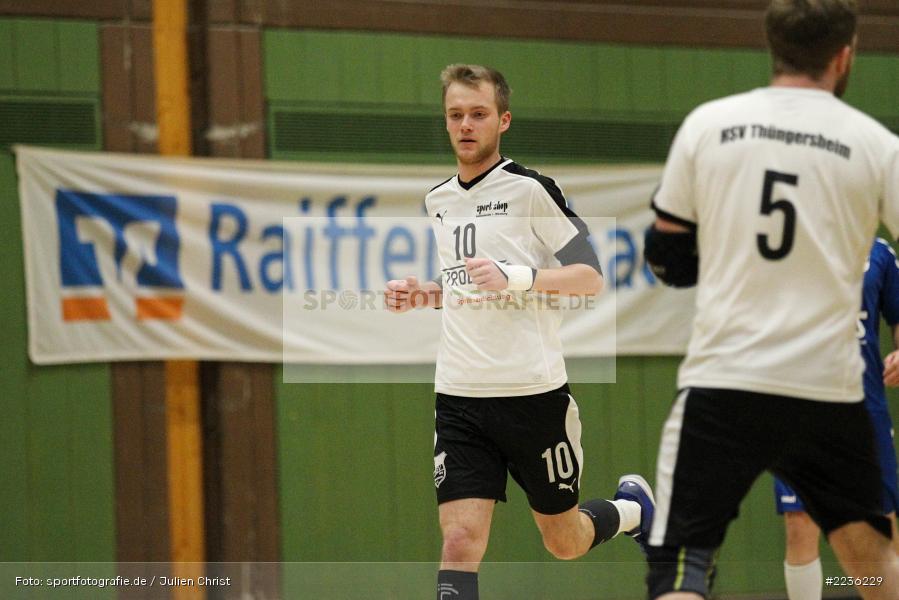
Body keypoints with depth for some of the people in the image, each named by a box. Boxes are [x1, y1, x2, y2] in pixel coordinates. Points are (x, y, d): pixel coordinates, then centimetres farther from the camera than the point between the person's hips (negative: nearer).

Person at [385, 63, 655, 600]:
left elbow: (590, 276, -11)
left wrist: (514, 277, -24)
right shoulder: (438, 201, 13)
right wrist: (422, 295, 8)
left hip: (533, 391, -4)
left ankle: (634, 506, 44)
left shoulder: (531, 189, -7)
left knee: (565, 542, 12)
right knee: (460, 541, -11)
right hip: (459, 396, 4)